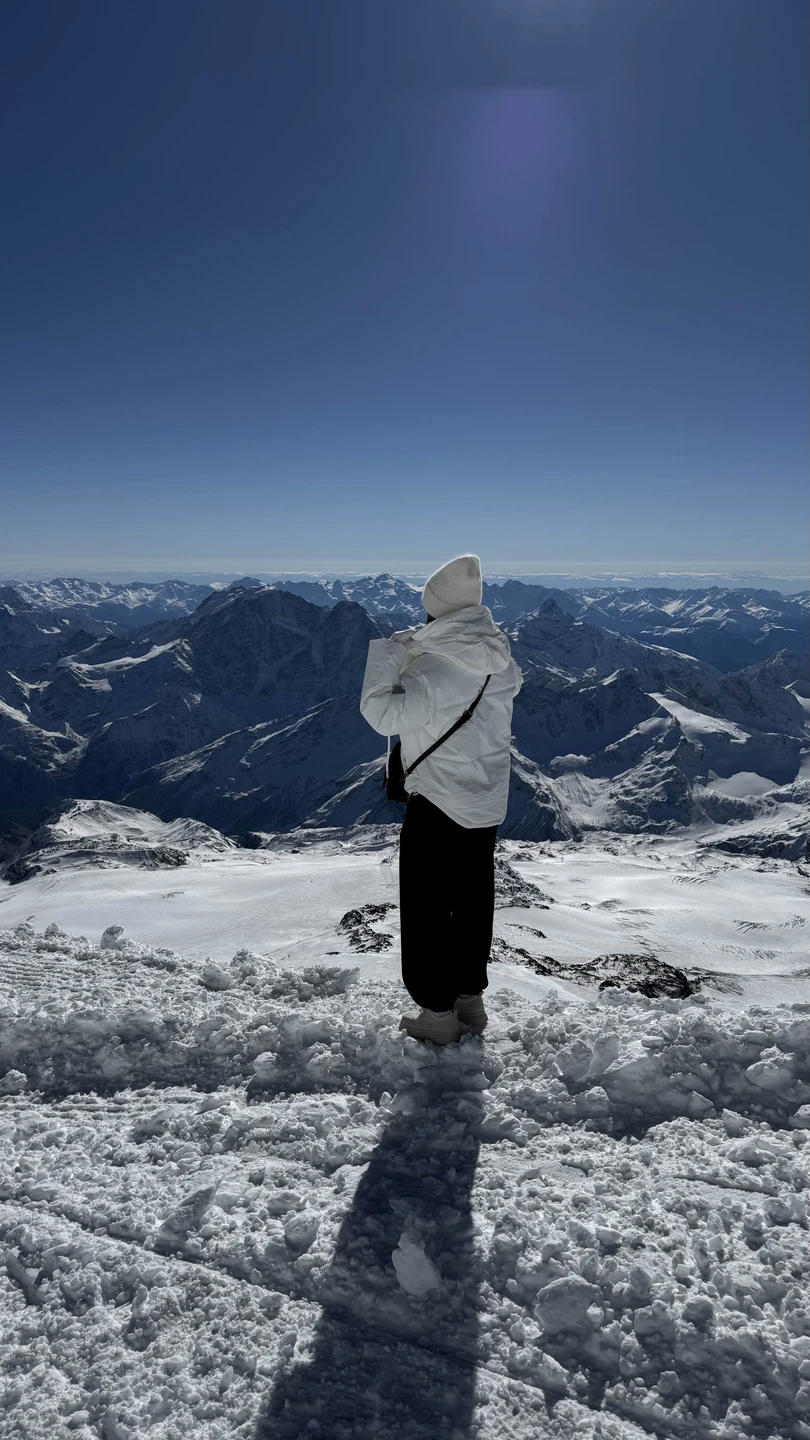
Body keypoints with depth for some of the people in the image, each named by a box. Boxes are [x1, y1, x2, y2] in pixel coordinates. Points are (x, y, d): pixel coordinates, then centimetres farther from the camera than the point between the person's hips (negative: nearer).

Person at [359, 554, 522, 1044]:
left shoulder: (433, 667, -26)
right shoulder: (498, 655, -2)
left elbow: (383, 714, -24)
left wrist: (385, 652, -14)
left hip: (438, 806, -7)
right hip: (489, 804, 8)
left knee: (426, 907, 8)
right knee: (474, 900, 19)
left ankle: (438, 1011, 17)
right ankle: (471, 995, 34)